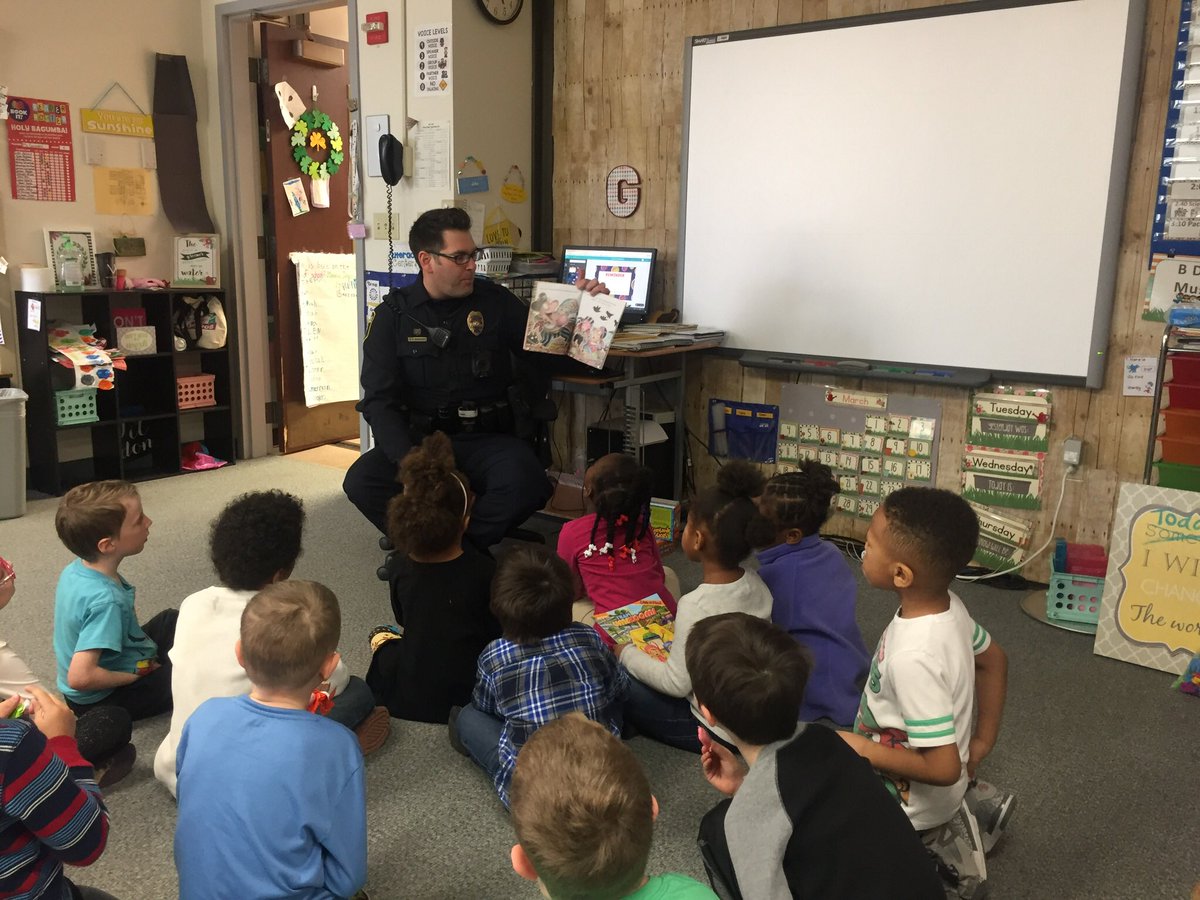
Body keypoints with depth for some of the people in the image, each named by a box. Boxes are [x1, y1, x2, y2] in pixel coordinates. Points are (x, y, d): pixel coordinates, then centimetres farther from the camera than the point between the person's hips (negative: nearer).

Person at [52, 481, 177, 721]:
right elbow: (80, 677, -39)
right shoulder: (106, 600, -35)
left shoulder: (75, 570, -9)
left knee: (171, 619, 20)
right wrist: (134, 677, -24)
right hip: (103, 699, -8)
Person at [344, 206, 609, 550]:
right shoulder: (393, 315, 4)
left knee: (526, 485, -32)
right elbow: (379, 401, -4)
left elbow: (556, 356, 10)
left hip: (488, 439, 0)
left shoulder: (495, 302, 6)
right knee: (362, 481, -28)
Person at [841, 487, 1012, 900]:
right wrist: (982, 741, 10)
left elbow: (944, 769, -30)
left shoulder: (913, 658, -35)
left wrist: (864, 751, -19)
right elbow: (994, 660, 6)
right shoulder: (946, 604, -12)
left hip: (917, 801, -7)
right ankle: (970, 808, 23)